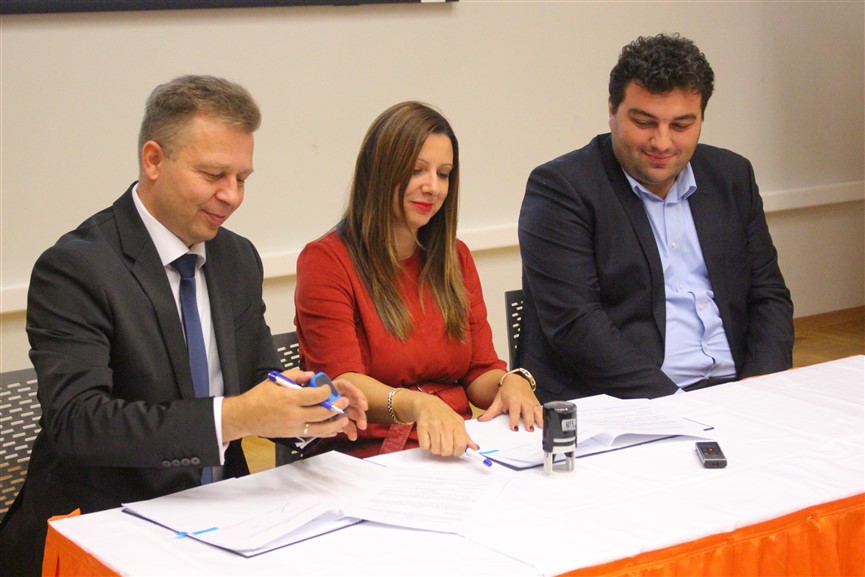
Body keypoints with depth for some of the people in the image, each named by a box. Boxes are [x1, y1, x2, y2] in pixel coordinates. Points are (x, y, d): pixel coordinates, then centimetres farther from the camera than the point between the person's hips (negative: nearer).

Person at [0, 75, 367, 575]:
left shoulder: (238, 258, 9)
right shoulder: (73, 269, -12)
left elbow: (259, 379, 12)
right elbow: (75, 421, -22)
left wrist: (312, 406, -11)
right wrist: (231, 418, -30)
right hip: (101, 529, -5)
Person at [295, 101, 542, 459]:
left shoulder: (456, 258, 18)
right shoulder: (325, 261, -2)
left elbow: (480, 372, 14)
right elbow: (342, 383, -14)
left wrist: (510, 382, -11)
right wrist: (417, 404, -34)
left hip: (457, 449, 6)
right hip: (368, 456, -6)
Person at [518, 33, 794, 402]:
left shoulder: (732, 177, 15)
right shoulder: (559, 188, -2)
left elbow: (768, 295, 18)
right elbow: (573, 323, -11)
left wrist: (764, 385, -2)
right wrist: (667, 401, -19)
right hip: (616, 406, -5)